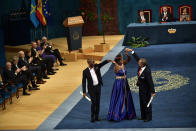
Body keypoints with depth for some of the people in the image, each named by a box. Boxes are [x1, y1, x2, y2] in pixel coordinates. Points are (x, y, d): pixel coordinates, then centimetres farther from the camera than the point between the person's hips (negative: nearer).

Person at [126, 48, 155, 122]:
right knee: (142, 102, 18)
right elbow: (137, 58, 5)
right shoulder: (141, 65, -12)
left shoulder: (147, 71, -33)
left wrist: (152, 92, -24)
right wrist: (132, 51, 3)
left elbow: (150, 82, -28)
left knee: (146, 102, 3)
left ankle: (148, 117, 16)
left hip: (146, 89, -9)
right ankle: (143, 116, 30)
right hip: (141, 87, 9)